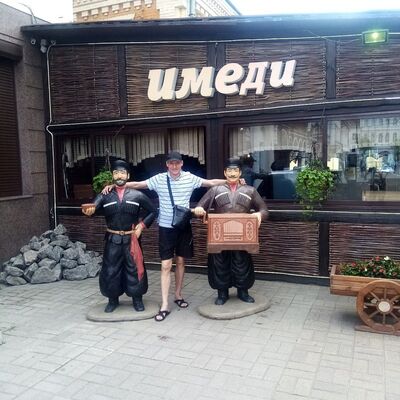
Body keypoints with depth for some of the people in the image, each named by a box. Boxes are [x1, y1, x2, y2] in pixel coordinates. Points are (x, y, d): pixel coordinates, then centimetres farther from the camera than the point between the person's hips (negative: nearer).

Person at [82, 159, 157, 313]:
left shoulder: (137, 195, 0)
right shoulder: (105, 196, 0)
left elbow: (153, 212, 6)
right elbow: (93, 207, -19)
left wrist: (141, 225, -5)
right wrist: (88, 210, -42)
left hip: (131, 239, 0)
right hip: (112, 240, 1)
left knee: (134, 269, 7)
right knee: (111, 270, 7)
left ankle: (137, 299, 24)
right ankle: (113, 300, 26)